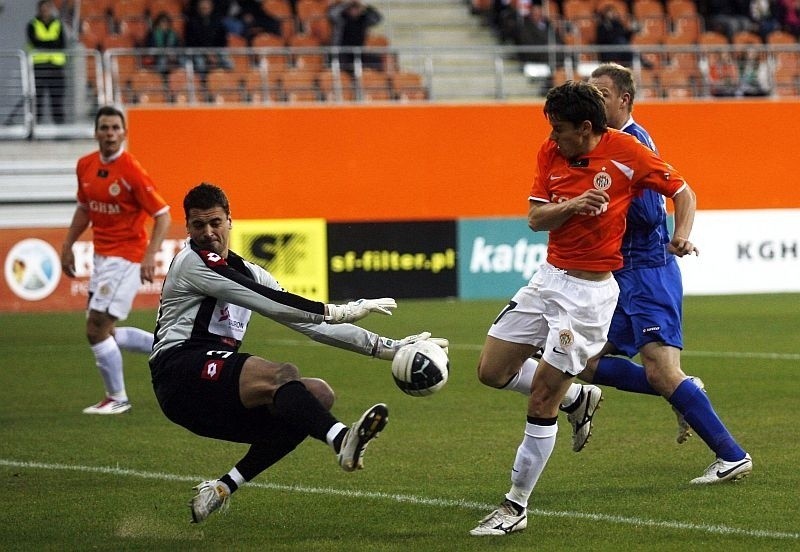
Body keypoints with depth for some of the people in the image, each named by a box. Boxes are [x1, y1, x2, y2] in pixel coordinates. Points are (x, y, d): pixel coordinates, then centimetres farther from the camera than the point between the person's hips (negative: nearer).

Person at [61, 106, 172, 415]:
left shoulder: (132, 171, -18)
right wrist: (68, 246, 14)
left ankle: (117, 398, 6)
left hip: (126, 258, -8)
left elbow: (162, 215, -15)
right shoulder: (85, 166, 4)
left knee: (96, 329, -9)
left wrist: (150, 256, -26)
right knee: (104, 332, 12)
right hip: (101, 258, 8)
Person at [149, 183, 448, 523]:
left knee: (319, 395, -4)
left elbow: (310, 322, 19)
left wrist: (385, 347, 12)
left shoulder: (246, 272, 21)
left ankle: (223, 488, -8)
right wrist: (337, 311, -14)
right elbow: (269, 303, -13)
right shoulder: (194, 262, -3)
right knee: (282, 374, -31)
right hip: (182, 371, -9)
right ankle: (342, 441, -61)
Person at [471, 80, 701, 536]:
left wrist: (681, 236, -19)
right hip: (549, 277, 7)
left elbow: (683, 192, -1)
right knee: (492, 371, 4)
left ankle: (516, 507, 2)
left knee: (542, 400, -8)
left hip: (590, 290, -6)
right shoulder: (551, 153, 2)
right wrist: (573, 205, -19)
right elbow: (535, 218, 0)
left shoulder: (626, 152, -11)